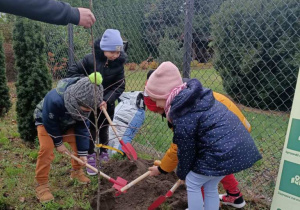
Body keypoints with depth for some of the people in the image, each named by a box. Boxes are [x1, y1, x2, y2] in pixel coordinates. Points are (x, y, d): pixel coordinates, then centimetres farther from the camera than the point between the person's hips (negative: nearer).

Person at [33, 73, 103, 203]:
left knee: (79, 143, -5)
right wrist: (58, 143, -17)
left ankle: (76, 171, 19)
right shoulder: (54, 99, -45)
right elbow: (50, 124, -29)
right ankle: (41, 184, -8)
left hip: (67, 123, 5)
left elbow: (83, 127, -17)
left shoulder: (84, 104, -27)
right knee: (47, 149, -21)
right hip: (46, 121, -4)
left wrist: (82, 152, -16)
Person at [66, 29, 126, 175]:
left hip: (107, 103, 2)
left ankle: (104, 153, 33)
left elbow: (120, 86, -13)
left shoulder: (118, 64, -14)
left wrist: (107, 100, -27)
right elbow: (71, 72, -16)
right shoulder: (90, 59, -21)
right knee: (91, 130, 4)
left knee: (104, 129, 15)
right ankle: (91, 158, 16)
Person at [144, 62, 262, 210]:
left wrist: (182, 173, 14)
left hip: (223, 152, -9)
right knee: (210, 186, 24)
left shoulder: (183, 118, -18)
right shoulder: (196, 95, 8)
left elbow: (186, 151, -7)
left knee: (192, 183, 13)